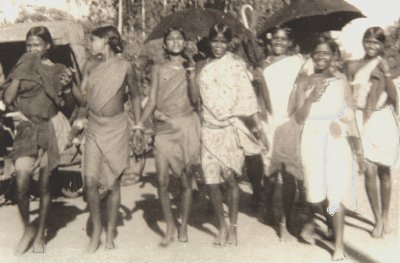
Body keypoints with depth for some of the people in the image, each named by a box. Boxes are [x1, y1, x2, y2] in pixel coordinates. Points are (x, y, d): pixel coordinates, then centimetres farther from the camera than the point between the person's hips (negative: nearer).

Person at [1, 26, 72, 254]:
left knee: (45, 185, 5)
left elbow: (64, 102, 8)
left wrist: (69, 84, -8)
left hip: (49, 128, 0)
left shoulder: (59, 70, 7)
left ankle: (40, 234, 19)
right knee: (22, 183, -13)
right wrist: (21, 72, -7)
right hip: (27, 127, 0)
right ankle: (27, 229, 10)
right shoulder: (22, 68, 6)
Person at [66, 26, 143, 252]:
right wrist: (71, 83, -8)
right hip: (94, 128, 2)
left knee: (113, 181, 3)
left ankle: (110, 231, 17)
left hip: (117, 127, -2)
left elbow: (136, 96, 8)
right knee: (91, 180, -8)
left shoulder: (124, 67, -3)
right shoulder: (90, 67, 6)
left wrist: (138, 125, 7)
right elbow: (83, 99, 7)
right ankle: (96, 230, 9)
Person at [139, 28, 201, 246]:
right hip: (163, 128, 1)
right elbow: (152, 101, 6)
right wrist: (138, 124, -3)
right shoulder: (158, 69, 9)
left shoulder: (191, 67, 8)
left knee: (185, 180, 4)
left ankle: (183, 226, 20)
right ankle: (170, 226, 13)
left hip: (186, 126, 0)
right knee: (162, 181, -6)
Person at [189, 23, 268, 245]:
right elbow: (194, 98, 7)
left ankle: (233, 226, 2)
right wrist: (192, 73, -3)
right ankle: (222, 225, 20)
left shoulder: (235, 64, -1)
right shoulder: (203, 67, 9)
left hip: (232, 127, -3)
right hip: (210, 129, 3)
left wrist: (258, 126, -11)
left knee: (230, 176, -14)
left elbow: (248, 97, -6)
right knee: (212, 181, 2)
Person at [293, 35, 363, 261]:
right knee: (316, 191, 3)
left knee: (336, 191, -4)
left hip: (337, 141, -1)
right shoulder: (304, 83, 4)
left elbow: (350, 116, 5)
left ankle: (339, 244, 6)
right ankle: (312, 219, 37)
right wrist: (312, 98, -15)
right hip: (313, 141, 1)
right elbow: (299, 118, -1)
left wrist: (357, 146, 3)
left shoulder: (342, 81, 3)